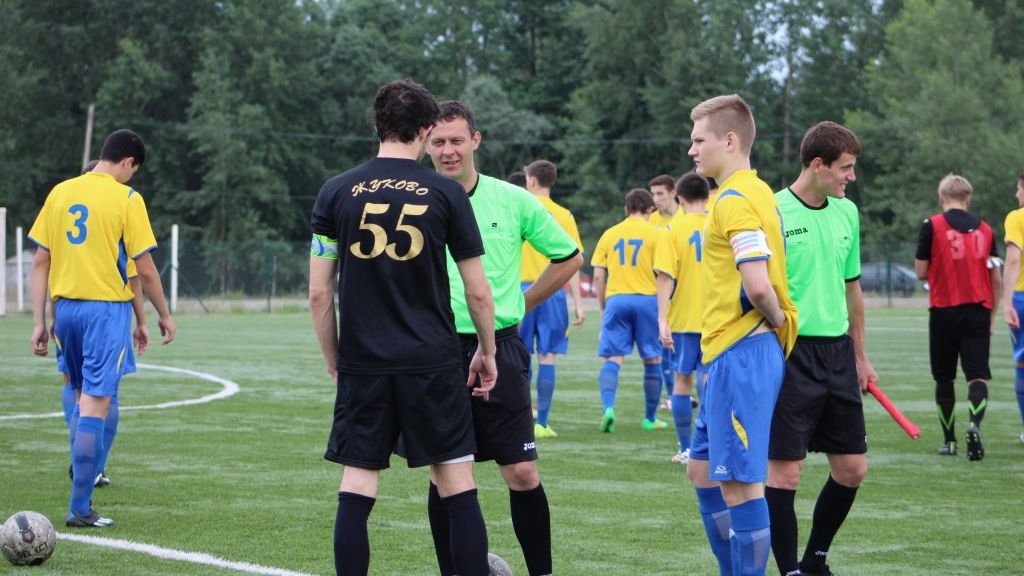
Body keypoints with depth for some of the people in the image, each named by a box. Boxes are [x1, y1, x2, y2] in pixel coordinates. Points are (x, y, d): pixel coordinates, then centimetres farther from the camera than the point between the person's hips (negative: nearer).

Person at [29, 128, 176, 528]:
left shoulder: (60, 193, 8)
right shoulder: (126, 199, -7)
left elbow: (40, 262, 8)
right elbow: (145, 269, -6)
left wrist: (40, 321, 11)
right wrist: (163, 316, 7)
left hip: (65, 306, 5)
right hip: (107, 307, -5)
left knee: (83, 398, 20)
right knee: (95, 405, -5)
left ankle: (85, 480, 20)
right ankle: (80, 508, -7)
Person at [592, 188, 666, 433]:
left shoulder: (609, 234, 9)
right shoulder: (655, 234, 1)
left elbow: (598, 277, 7)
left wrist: (603, 307, 18)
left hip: (616, 300, 1)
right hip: (647, 299, -1)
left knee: (612, 359, 0)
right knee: (652, 360, 10)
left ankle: (608, 407, -22)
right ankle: (650, 418, 15)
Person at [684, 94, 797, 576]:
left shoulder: (736, 200, -15)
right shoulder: (753, 192, 16)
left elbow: (758, 284, -25)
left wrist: (776, 320, -8)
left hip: (739, 352, -11)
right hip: (731, 354, 11)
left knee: (739, 482, -7)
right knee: (703, 470, 18)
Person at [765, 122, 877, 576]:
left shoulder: (847, 213, 10)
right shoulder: (773, 213, -10)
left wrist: (860, 357, 21)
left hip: (837, 351, 7)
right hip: (789, 354, -7)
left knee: (852, 469, 10)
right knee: (784, 472, -5)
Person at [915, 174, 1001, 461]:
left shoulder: (932, 226, -3)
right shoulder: (984, 229, 6)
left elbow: (921, 272, 0)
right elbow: (996, 279, 7)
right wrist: (992, 316, 17)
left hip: (944, 311, -1)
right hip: (978, 312, 1)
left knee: (944, 378, 11)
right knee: (978, 374, -2)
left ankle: (949, 440, 16)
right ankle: (974, 424, -28)